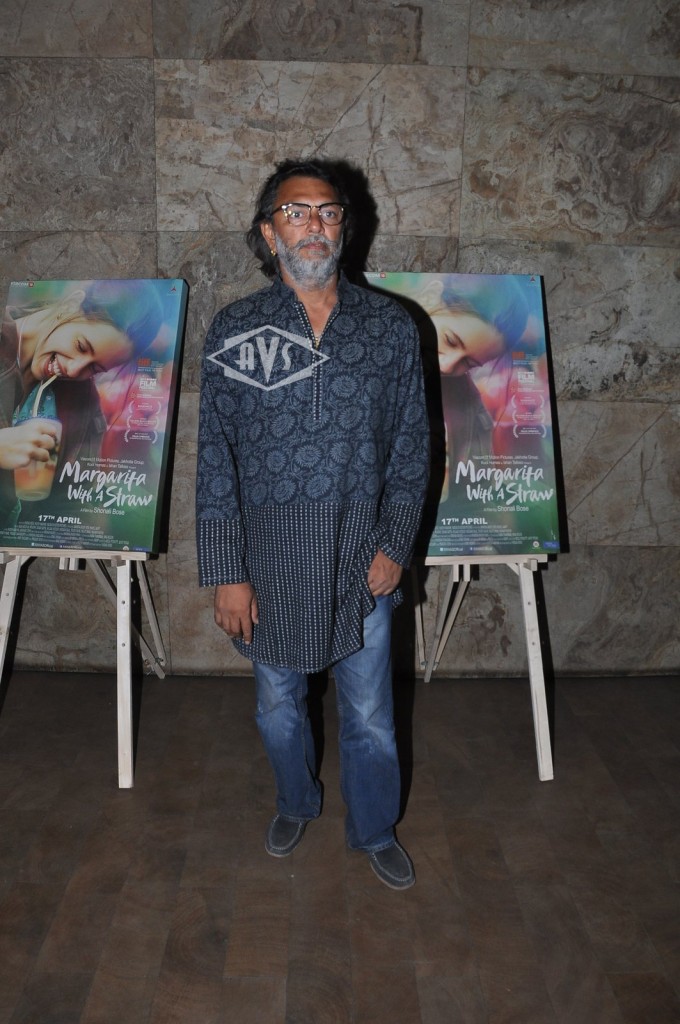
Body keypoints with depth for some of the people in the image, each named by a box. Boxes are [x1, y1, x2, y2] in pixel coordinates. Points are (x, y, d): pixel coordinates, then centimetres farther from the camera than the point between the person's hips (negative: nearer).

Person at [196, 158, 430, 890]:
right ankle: (296, 803, 48)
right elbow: (215, 458, -6)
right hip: (269, 560, 0)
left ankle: (374, 829, 39)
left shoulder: (391, 327, -2)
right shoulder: (233, 331, -5)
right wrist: (226, 573, -9)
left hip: (361, 558, 0)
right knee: (278, 706, 20)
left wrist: (394, 546, -5)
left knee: (370, 716, 13)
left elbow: (411, 445, 2)